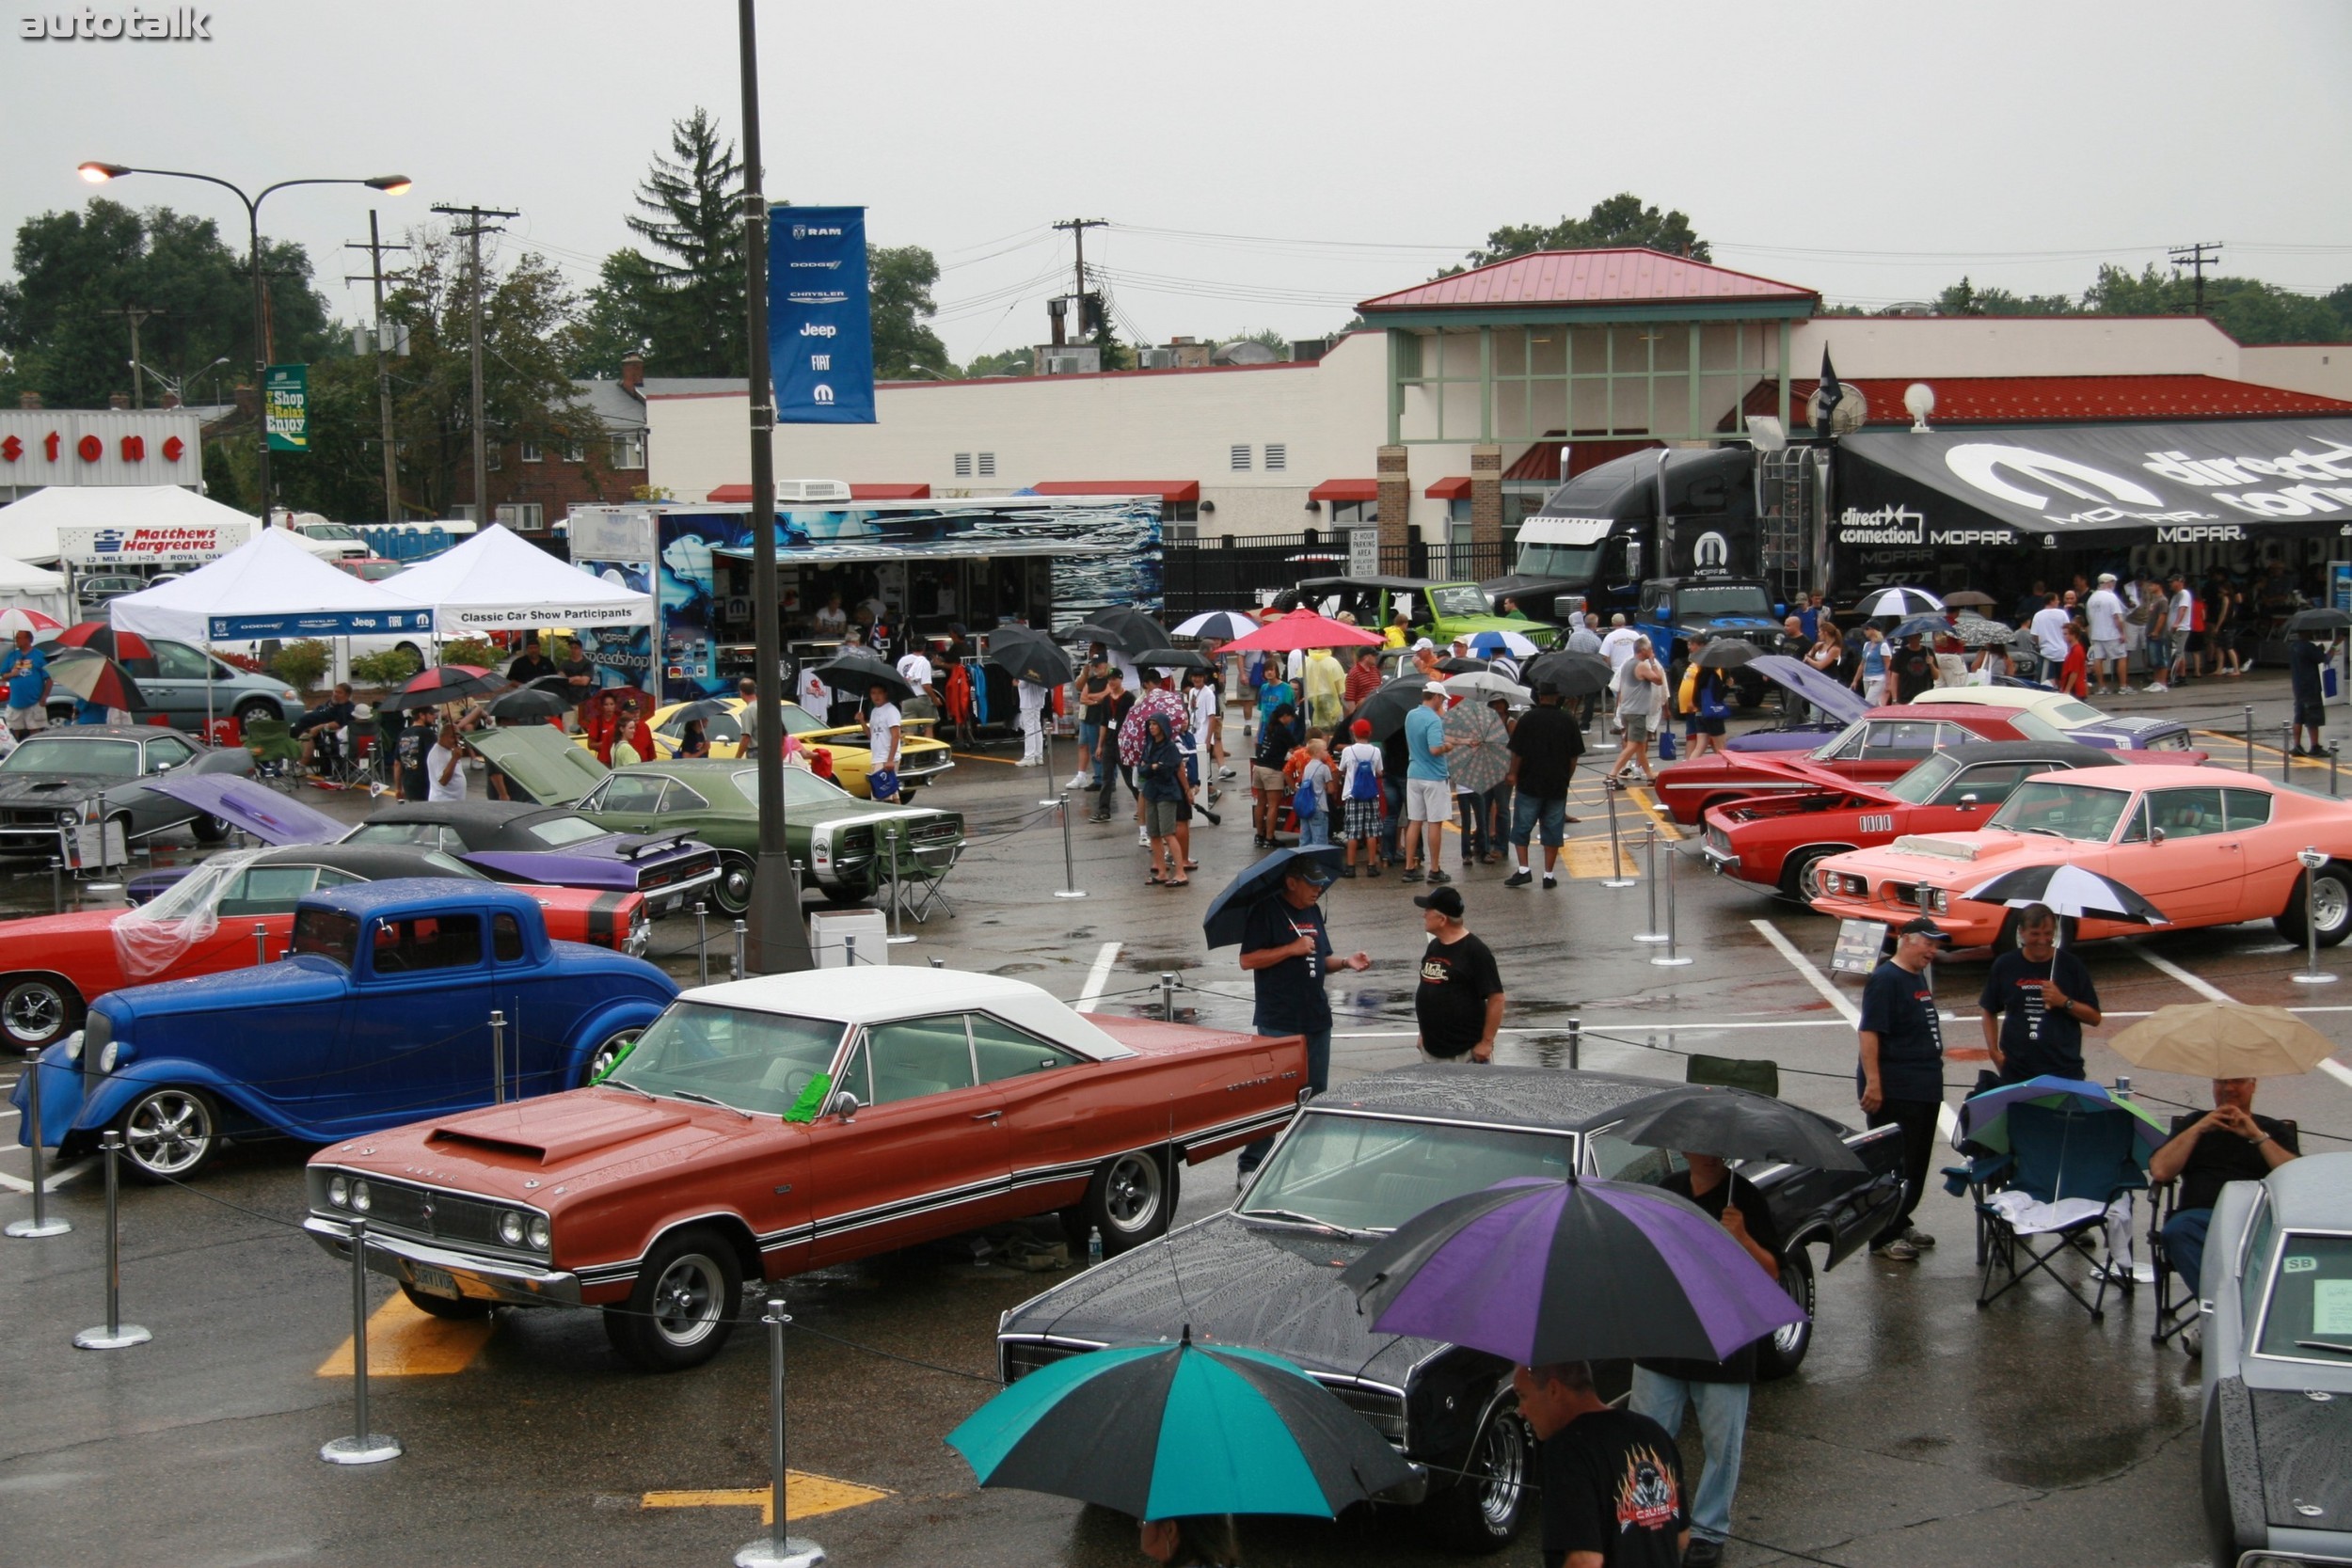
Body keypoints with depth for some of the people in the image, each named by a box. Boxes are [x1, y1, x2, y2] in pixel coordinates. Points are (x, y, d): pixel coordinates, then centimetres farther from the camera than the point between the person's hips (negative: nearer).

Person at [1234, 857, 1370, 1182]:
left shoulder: (1314, 912, 15)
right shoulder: (1266, 911, -8)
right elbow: (1248, 959, -15)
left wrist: (1346, 962, 2)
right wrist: (1292, 949, -20)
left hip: (1316, 1019, 7)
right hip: (1278, 1022, -7)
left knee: (1315, 1094, 11)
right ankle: (1252, 1164, -1)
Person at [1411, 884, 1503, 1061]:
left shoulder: (1475, 952, -15)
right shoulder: (1433, 947, 9)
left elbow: (1496, 998, -16)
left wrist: (1487, 1042, -17)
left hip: (1465, 1052, -8)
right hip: (1432, 1050, 8)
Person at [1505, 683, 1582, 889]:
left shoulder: (1528, 719, -9)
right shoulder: (1568, 722, 0)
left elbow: (1517, 752, -7)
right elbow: (1574, 756, 5)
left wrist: (1513, 774, 7)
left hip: (1530, 784, -2)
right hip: (1558, 786, 2)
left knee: (1522, 828, 8)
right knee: (1553, 830, 7)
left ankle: (1523, 870, 0)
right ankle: (1549, 875, 8)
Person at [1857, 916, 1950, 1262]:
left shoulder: (1920, 978, 15)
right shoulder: (1886, 979, -14)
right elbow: (1869, 1032, -20)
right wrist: (1872, 1082, -26)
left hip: (1925, 1089, 9)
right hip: (1893, 1091, -9)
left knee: (1917, 1162, 15)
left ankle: (1901, 1224, 27)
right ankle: (1884, 1238, -1)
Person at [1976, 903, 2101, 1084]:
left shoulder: (2070, 965, 1)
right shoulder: (2005, 966, 3)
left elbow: (2094, 1018, 4)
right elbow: (1989, 1011, 16)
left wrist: (2064, 1002, -12)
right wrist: (1994, 1052, 5)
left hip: (2065, 1072, -1)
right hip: (2017, 1073, 1)